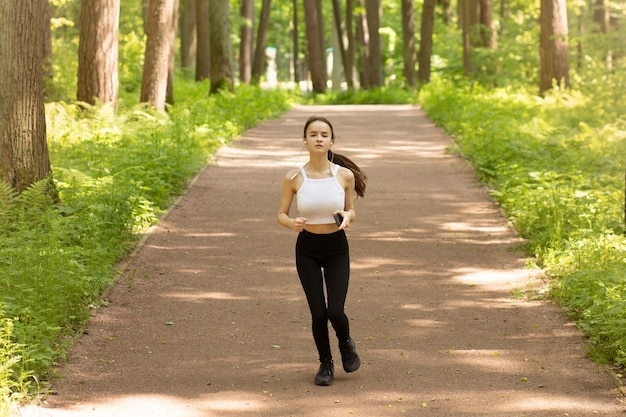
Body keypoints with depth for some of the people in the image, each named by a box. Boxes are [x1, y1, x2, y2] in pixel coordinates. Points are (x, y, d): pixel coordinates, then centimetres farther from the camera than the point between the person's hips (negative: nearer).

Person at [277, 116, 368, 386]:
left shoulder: (345, 175, -8)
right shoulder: (294, 178, -9)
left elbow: (351, 211, 5)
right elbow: (281, 215, 0)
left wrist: (347, 216, -18)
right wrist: (292, 223, -23)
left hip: (337, 249, 0)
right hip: (307, 250, 0)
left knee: (336, 312, -9)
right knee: (318, 313, -2)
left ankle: (346, 343, 27)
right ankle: (326, 363, 25)